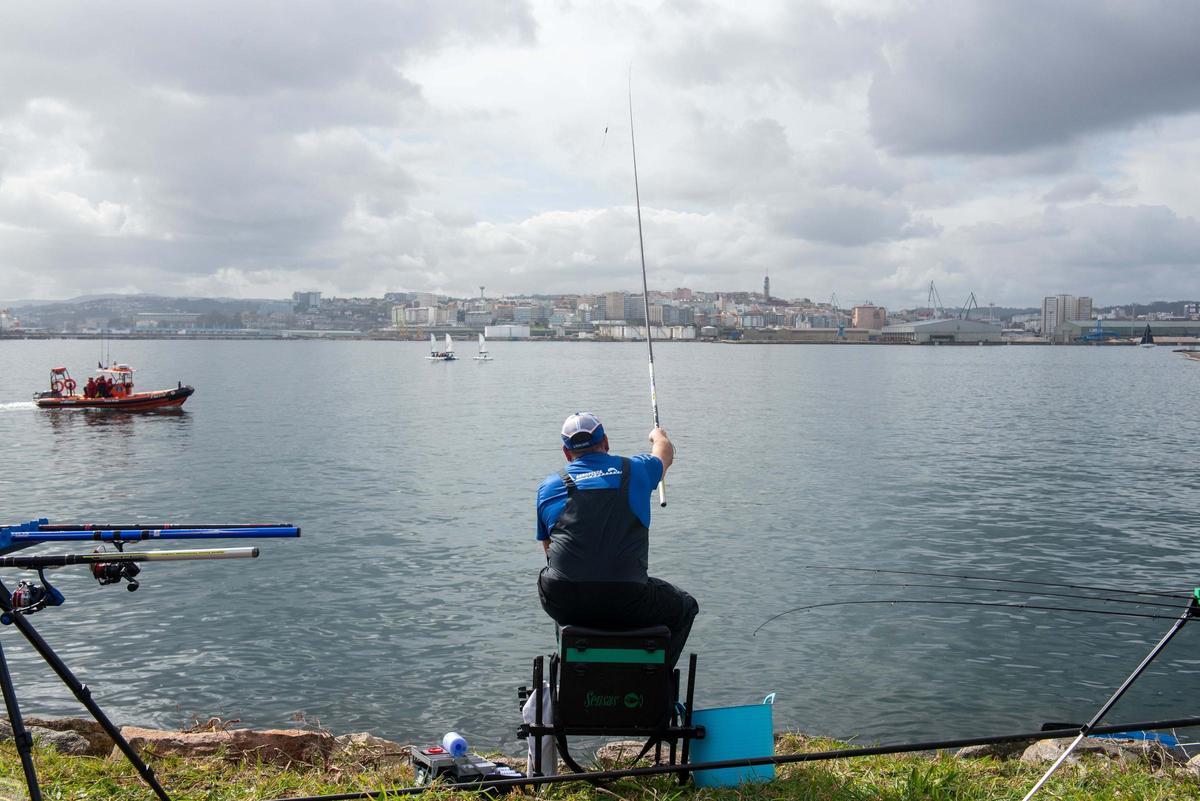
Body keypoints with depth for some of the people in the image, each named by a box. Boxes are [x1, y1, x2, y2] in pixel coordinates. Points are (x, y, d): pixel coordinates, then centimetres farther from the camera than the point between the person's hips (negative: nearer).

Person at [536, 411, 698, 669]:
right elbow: (666, 452, 35)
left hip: (563, 605, 2)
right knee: (685, 607, 25)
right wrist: (658, 435, 58)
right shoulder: (635, 470, 11)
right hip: (626, 604, -1)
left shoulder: (548, 486, 12)